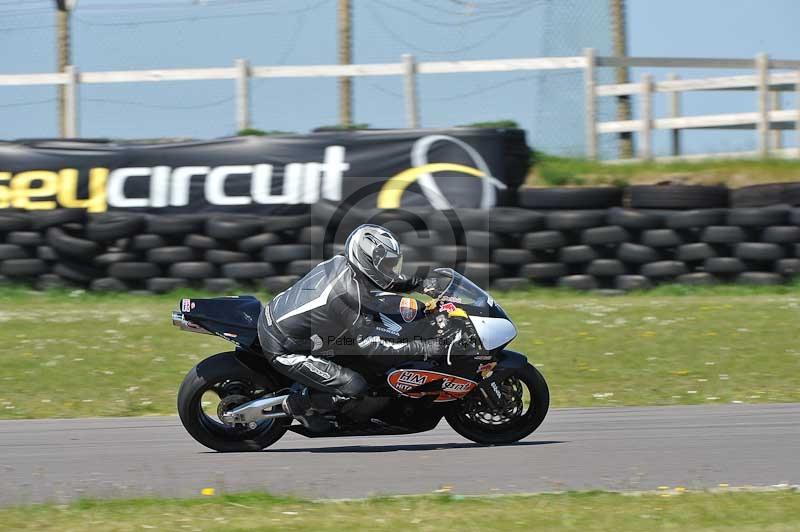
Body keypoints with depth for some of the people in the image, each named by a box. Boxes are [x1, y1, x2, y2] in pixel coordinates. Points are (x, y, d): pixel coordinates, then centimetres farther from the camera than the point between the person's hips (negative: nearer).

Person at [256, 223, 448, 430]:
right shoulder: (351, 298, -30)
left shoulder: (342, 262, -5)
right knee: (355, 387, -11)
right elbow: (372, 347, -27)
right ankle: (300, 405, 11)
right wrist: (426, 348, -29)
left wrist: (409, 282, 5)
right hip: (282, 349, -9)